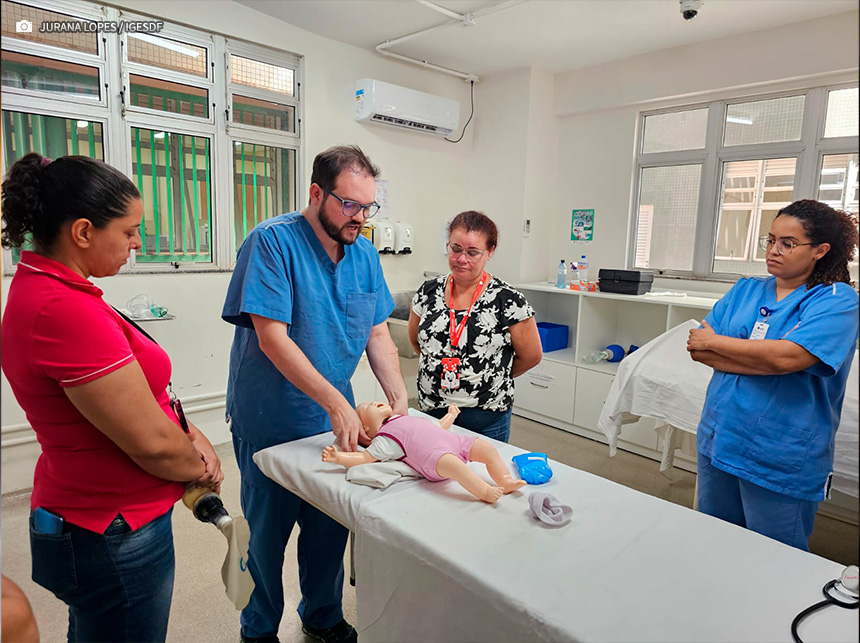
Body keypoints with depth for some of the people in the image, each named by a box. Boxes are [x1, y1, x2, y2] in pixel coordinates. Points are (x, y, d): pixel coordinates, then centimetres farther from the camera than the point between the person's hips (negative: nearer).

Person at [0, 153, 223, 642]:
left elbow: (135, 398, 7)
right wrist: (202, 470, -6)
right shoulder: (68, 311, -30)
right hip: (115, 538, -9)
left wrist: (190, 435, -4)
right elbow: (152, 444, -26)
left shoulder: (39, 290, 2)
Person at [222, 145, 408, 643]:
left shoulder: (365, 254, 1)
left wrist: (400, 398, -10)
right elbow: (272, 338, -24)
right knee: (268, 533, 14)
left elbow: (378, 334, 3)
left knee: (331, 527, 18)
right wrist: (336, 401, -28)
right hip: (270, 425, -5)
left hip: (333, 422, 5)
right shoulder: (272, 241, -18)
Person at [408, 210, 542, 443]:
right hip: (431, 411, 4)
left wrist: (487, 378, 5)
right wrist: (442, 366, 11)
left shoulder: (507, 300, -11)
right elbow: (415, 340, 17)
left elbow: (531, 356, -3)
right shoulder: (429, 292, 1)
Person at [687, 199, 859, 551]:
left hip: (781, 463, -5)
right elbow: (697, 348, -3)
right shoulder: (745, 290, 6)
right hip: (718, 442, 5)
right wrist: (765, 359, -16)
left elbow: (787, 357, -26)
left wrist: (714, 342, -13)